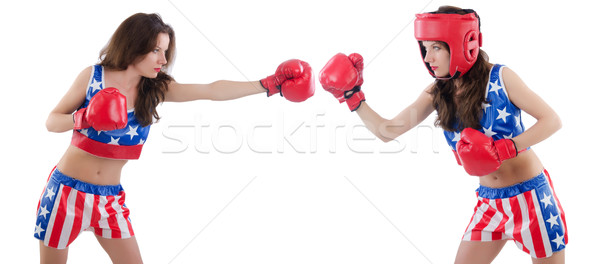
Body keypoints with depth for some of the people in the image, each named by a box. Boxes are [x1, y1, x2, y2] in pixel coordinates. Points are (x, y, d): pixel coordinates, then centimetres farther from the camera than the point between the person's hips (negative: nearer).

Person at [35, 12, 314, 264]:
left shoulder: (157, 89, -3)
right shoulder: (92, 76, -9)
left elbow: (212, 90, -10)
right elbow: (52, 121, -2)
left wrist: (269, 84, -16)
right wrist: (82, 118, -23)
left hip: (110, 199, 3)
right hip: (66, 191, -3)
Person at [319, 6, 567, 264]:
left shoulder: (500, 77, -14)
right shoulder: (436, 93, -1)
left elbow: (552, 120, -12)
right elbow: (387, 131, -1)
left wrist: (502, 150, -23)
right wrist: (353, 97, -12)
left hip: (530, 195, -4)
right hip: (489, 202, 4)